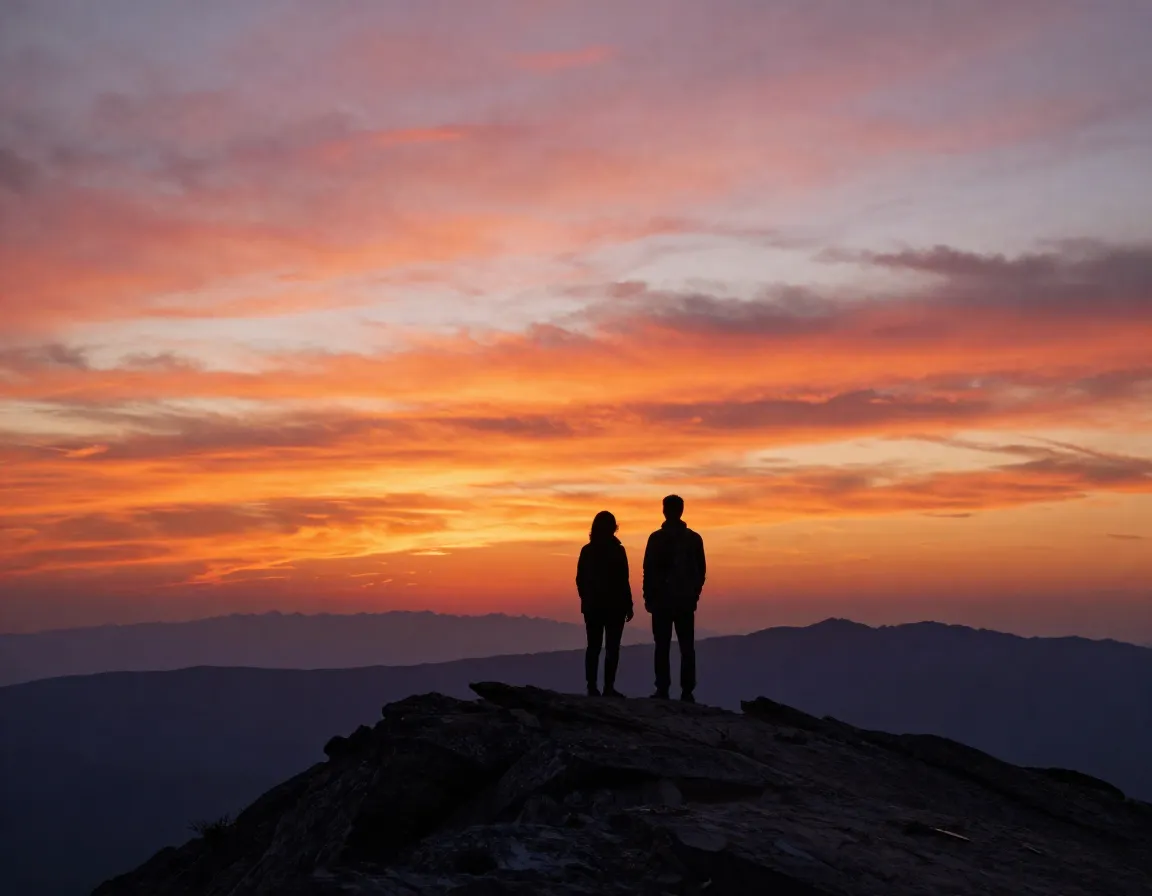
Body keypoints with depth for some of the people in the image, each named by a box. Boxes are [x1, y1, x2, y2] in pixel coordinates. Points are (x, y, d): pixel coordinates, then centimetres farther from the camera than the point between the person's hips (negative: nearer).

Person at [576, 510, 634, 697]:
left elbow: (580, 580, 7)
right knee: (612, 647, 0)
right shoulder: (617, 551, -10)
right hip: (614, 605, -4)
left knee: (593, 647, 8)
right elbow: (623, 582, -11)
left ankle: (592, 688, 5)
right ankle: (608, 687, -4)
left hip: (592, 606, 4)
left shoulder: (587, 550, 3)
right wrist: (628, 606, -3)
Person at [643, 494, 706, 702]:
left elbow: (649, 570, -7)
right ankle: (687, 692, -1)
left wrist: (648, 597, 1)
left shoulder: (656, 538, -6)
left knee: (662, 647, 1)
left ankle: (663, 689, -4)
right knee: (687, 647, 4)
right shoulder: (694, 538, 4)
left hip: (661, 600, -3)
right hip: (686, 601, 3)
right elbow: (701, 570, 8)